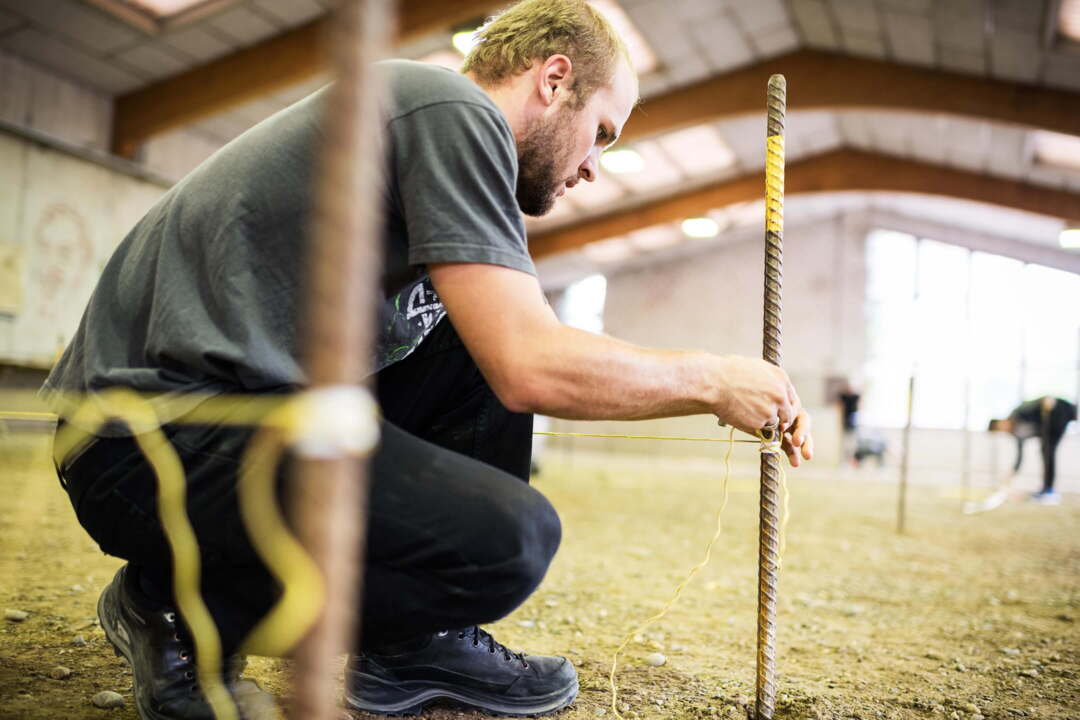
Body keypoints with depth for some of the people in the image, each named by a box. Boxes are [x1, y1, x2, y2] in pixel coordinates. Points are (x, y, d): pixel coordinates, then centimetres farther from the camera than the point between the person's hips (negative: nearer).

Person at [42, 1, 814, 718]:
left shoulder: (445, 129, 18)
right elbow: (532, 366, -20)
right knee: (510, 537, -24)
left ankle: (421, 645, 10)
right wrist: (712, 379, -4)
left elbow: (512, 351, 20)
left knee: (489, 340, 11)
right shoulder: (451, 107, -12)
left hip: (251, 392, 10)